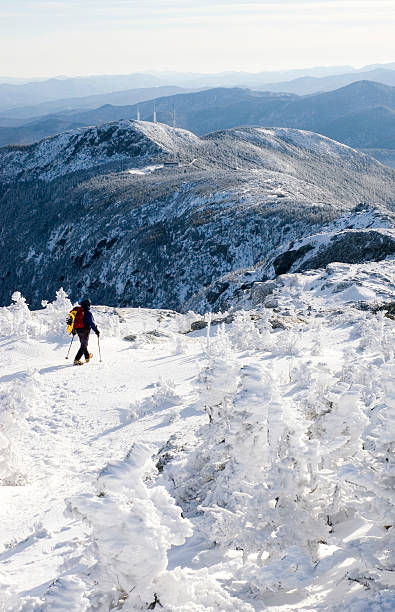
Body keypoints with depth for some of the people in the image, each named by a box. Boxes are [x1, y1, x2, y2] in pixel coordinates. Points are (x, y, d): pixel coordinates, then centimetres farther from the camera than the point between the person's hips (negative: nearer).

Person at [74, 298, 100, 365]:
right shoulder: (88, 312, -15)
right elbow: (92, 323, -18)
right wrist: (96, 331, -10)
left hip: (78, 330, 7)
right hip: (85, 330, -7)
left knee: (83, 344, 23)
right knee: (84, 345, -2)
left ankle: (87, 357, 38)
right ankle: (76, 360, -11)